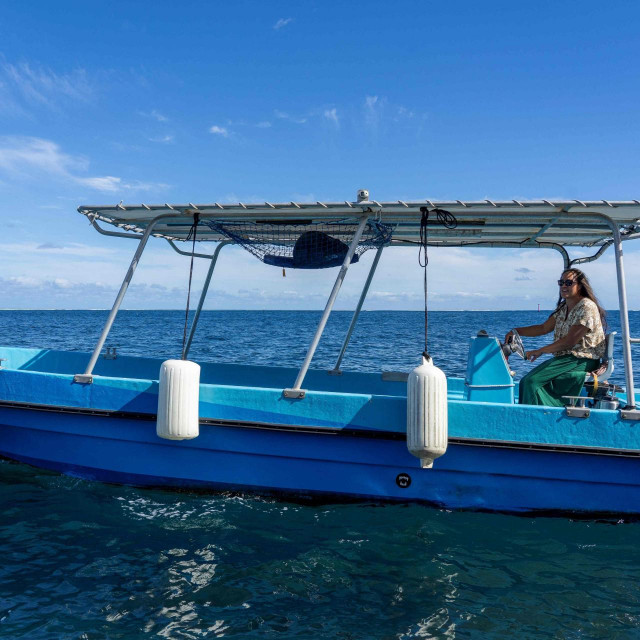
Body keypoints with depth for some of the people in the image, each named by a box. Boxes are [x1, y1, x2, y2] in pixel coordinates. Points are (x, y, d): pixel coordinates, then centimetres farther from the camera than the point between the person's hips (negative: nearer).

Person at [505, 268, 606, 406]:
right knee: (527, 381, -7)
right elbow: (544, 328, 17)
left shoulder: (587, 307, -13)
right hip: (565, 358, 9)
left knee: (531, 381, -22)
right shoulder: (563, 308, 16)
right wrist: (517, 331, 4)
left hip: (582, 360, -9)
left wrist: (540, 351, -17)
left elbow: (571, 340, -19)